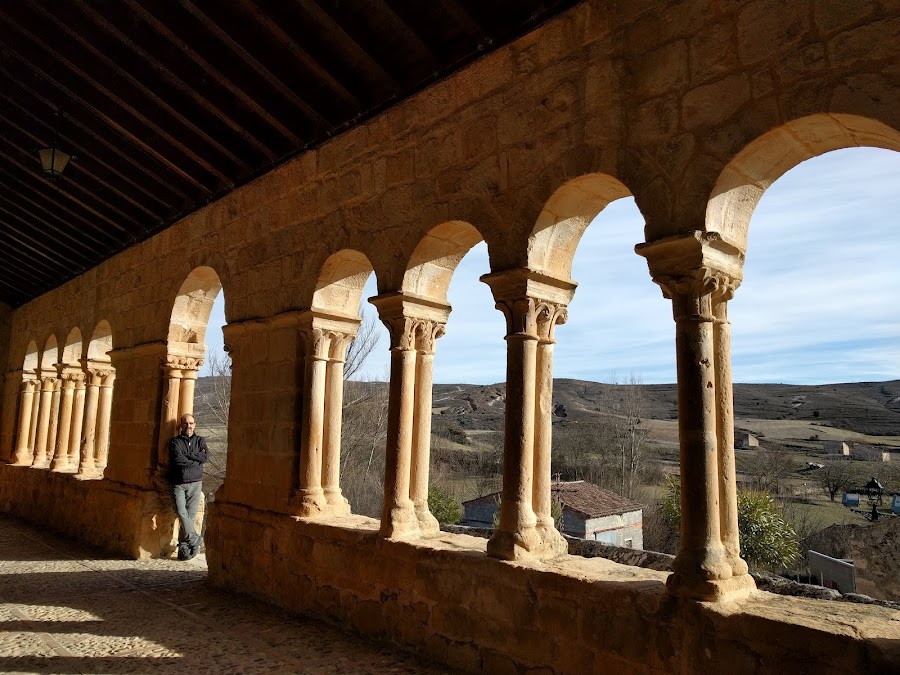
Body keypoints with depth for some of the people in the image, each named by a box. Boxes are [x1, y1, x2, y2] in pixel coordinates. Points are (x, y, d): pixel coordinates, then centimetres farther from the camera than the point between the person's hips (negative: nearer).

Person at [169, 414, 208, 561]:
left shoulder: (200, 440, 14)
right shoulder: (175, 442, 7)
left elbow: (205, 456, -5)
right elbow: (177, 459, -10)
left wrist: (186, 455, -7)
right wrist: (196, 460, -5)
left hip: (195, 482, 1)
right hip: (178, 483, -1)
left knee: (190, 515, -2)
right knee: (181, 513, -17)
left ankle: (183, 546, 7)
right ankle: (195, 539, -2)